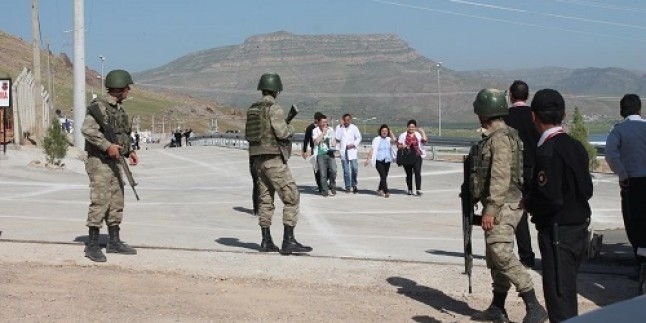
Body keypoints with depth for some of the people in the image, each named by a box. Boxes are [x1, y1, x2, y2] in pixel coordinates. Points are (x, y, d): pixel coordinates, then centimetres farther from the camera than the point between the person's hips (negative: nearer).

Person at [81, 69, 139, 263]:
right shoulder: (99, 106, -14)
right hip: (99, 162, -9)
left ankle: (114, 242, 18)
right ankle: (93, 246, -5)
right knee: (100, 202, -11)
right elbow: (87, 130, -25)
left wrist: (129, 151, 9)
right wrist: (108, 146, -27)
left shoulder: (119, 109, 14)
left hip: (114, 162, 9)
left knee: (116, 203, 11)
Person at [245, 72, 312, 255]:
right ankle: (289, 241, -10)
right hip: (274, 159, -8)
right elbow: (282, 133, -20)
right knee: (291, 198, -6)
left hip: (259, 158, 8)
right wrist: (290, 129, 2)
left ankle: (266, 242, 15)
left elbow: (248, 135, 14)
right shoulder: (274, 108, -12)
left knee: (265, 200, 13)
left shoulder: (252, 109, 11)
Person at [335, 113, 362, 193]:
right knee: (346, 170, 2)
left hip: (352, 151, 0)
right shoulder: (339, 127, 4)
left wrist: (353, 144, -10)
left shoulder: (354, 128, 6)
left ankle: (354, 185, 10)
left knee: (354, 168, -8)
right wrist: (341, 126, -10)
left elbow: (359, 138, 7)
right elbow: (337, 138, -8)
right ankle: (347, 186, 9)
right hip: (343, 152, 0)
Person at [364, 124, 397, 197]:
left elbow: (394, 140, -13)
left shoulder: (389, 139, 9)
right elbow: (372, 149, -4)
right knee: (383, 176, -14)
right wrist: (368, 159, -10)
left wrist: (391, 132, -2)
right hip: (379, 160, -4)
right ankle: (386, 191, -18)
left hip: (387, 160, 4)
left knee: (384, 176, 10)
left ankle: (380, 189, 26)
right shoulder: (376, 139, 0)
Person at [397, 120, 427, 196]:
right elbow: (398, 146, 5)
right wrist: (402, 146, -15)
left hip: (417, 156, -1)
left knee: (417, 172, -13)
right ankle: (410, 190, 18)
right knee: (409, 174, 8)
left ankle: (418, 190, -16)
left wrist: (422, 132, -3)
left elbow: (425, 140, -9)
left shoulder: (418, 135, 8)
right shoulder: (403, 135, 8)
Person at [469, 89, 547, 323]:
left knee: (501, 254, -18)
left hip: (503, 206, -10)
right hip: (500, 206, 10)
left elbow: (501, 177, -22)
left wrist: (490, 209, -24)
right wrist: (489, 207, 25)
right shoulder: (494, 137, 16)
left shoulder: (500, 138, -15)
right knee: (495, 258, 13)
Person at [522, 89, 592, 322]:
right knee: (567, 295, 20)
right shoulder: (576, 146, 8)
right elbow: (587, 190, 14)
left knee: (559, 297, -3)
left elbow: (551, 199, -25)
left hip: (558, 233, -9)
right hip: (579, 229, 9)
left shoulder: (547, 152, -19)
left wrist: (528, 204, -6)